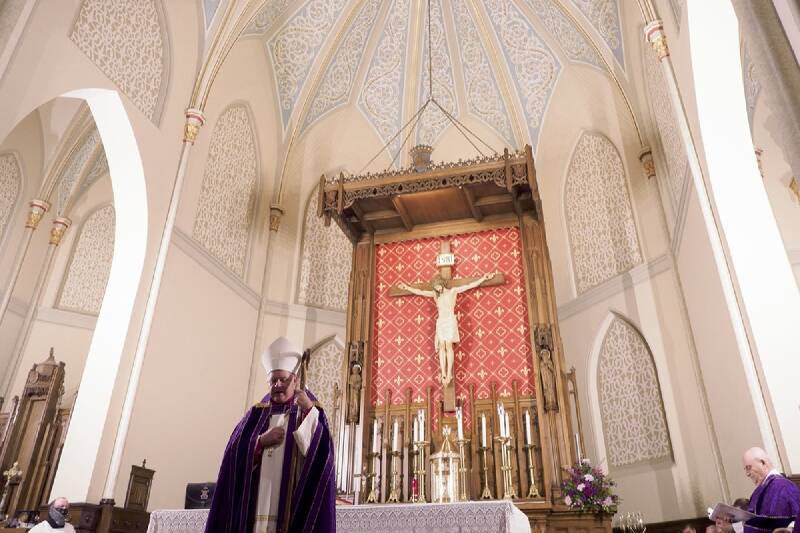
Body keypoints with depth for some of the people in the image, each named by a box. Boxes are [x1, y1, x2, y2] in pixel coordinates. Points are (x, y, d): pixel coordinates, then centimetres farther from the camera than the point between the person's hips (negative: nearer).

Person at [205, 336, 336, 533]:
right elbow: (236, 451, 6)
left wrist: (308, 410, -21)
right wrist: (262, 441, -9)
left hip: (292, 498, -2)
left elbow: (320, 448, -11)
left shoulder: (309, 411, 7)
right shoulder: (258, 413, 14)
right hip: (256, 500, 3)